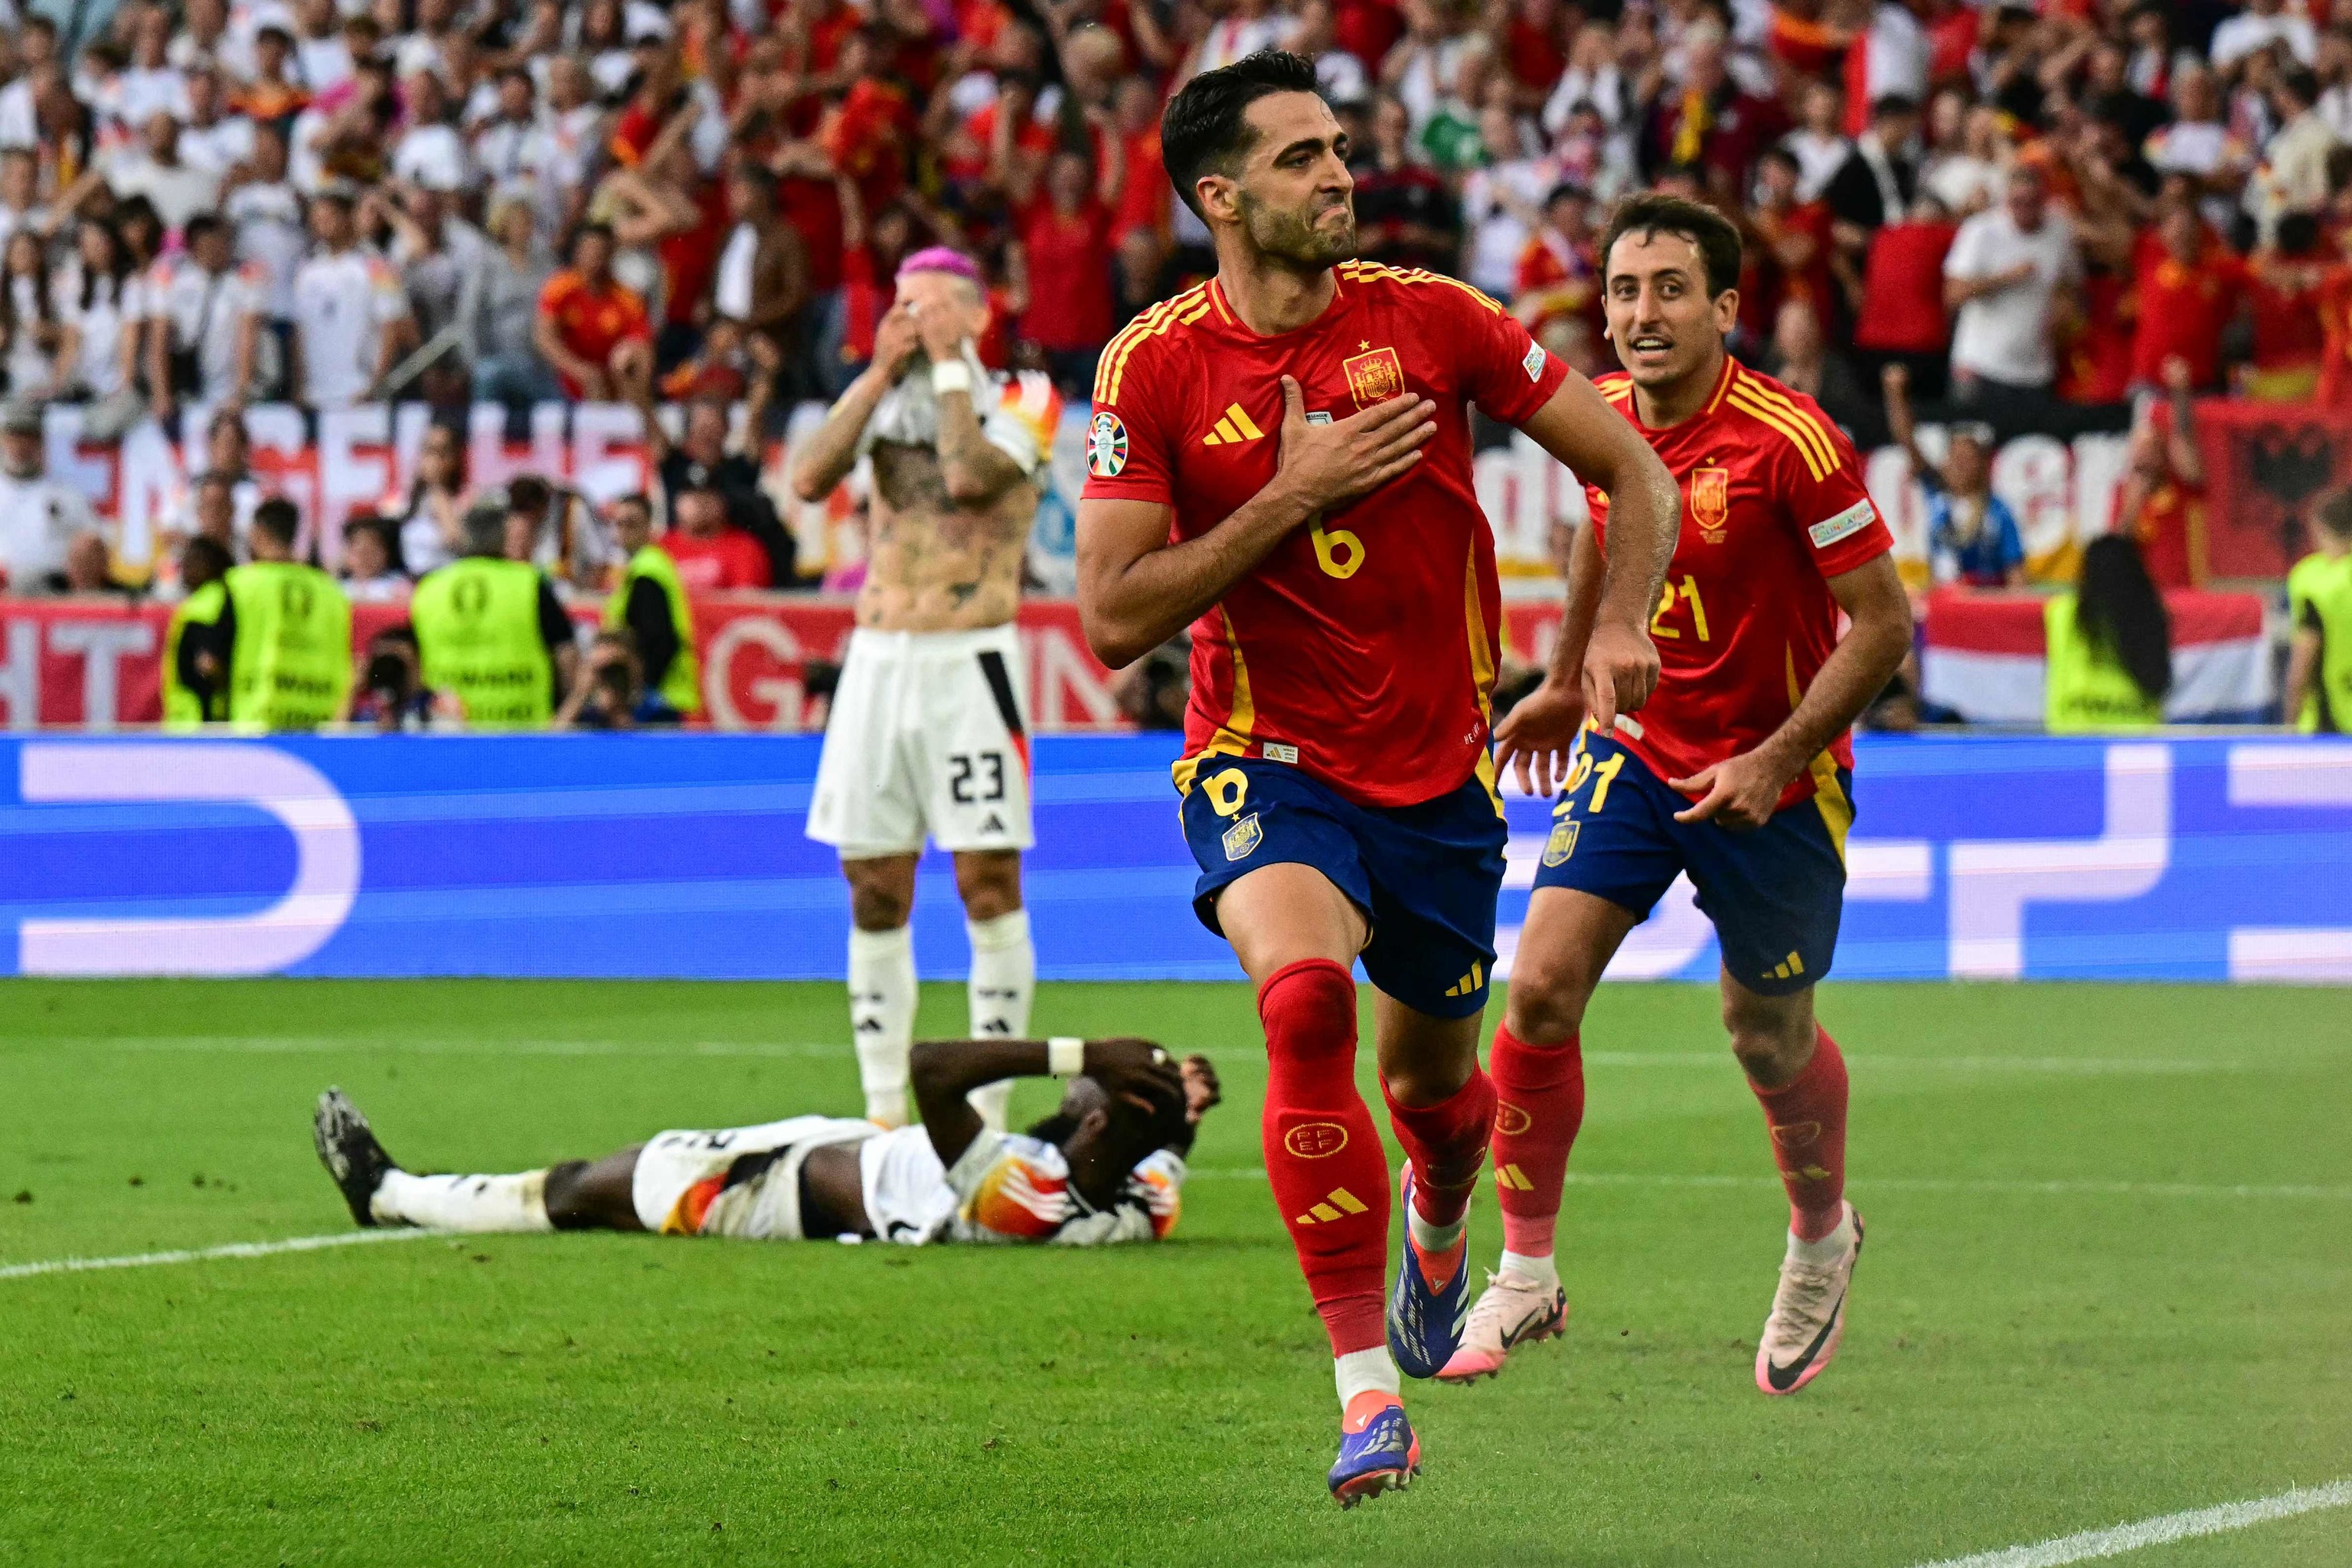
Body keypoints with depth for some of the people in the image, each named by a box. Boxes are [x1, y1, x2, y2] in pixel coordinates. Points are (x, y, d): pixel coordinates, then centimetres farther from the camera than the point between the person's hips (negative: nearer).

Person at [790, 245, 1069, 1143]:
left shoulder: (1020, 402, 0)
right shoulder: (882, 398, 13)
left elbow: (971, 474, -20)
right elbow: (809, 479, -5)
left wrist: (949, 361, -10)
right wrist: (882, 371, -6)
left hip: (969, 663, -4)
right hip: (878, 658, 5)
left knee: (989, 884, -7)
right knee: (874, 893, 5)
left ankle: (987, 1110, -4)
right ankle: (883, 1112, 11)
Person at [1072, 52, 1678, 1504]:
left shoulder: (1432, 319, -6)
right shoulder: (1156, 368, -9)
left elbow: (1636, 471, 2)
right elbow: (1115, 620, -12)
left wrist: (1620, 623, -15)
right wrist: (1291, 495, -19)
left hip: (1439, 770, 2)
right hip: (1267, 766, -2)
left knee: (1434, 1085, 13)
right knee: (1305, 995, -30)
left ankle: (1437, 1228, 54)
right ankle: (1367, 1388, -26)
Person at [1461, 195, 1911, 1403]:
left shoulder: (1790, 441, -23)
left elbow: (1883, 622, -18)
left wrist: (1775, 761, -23)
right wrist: (1566, 681, 24)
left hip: (1772, 775, -4)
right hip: (1633, 748, 4)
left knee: (1770, 1040, 10)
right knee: (1541, 985, -12)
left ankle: (1822, 1239, 41)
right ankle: (1524, 1275, 1)